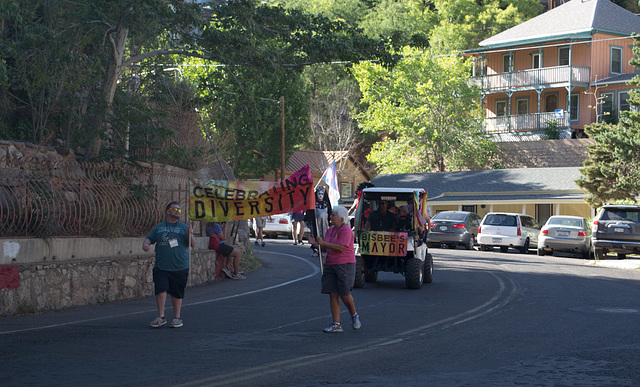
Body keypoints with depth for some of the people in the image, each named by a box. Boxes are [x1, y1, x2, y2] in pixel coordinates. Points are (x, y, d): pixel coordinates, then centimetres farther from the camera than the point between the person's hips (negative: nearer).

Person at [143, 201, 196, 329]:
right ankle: (161, 317, 2)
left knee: (177, 293, 3)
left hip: (180, 267, -1)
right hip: (161, 267, 1)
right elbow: (149, 238, 15)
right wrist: (145, 244, -8)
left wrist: (190, 234, -16)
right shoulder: (159, 228, 14)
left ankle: (177, 318, 17)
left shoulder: (184, 227, 8)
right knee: (160, 290, -9)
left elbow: (193, 244, 3)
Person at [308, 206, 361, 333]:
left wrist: (323, 243, -19)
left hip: (345, 265, -8)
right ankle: (336, 324, 1)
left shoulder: (346, 230, -11)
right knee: (333, 295, 0)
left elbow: (341, 248, -21)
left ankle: (354, 316, 21)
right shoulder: (330, 230, 15)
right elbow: (325, 249, 17)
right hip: (330, 264, 8)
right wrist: (315, 244, -1)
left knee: (344, 294, -6)